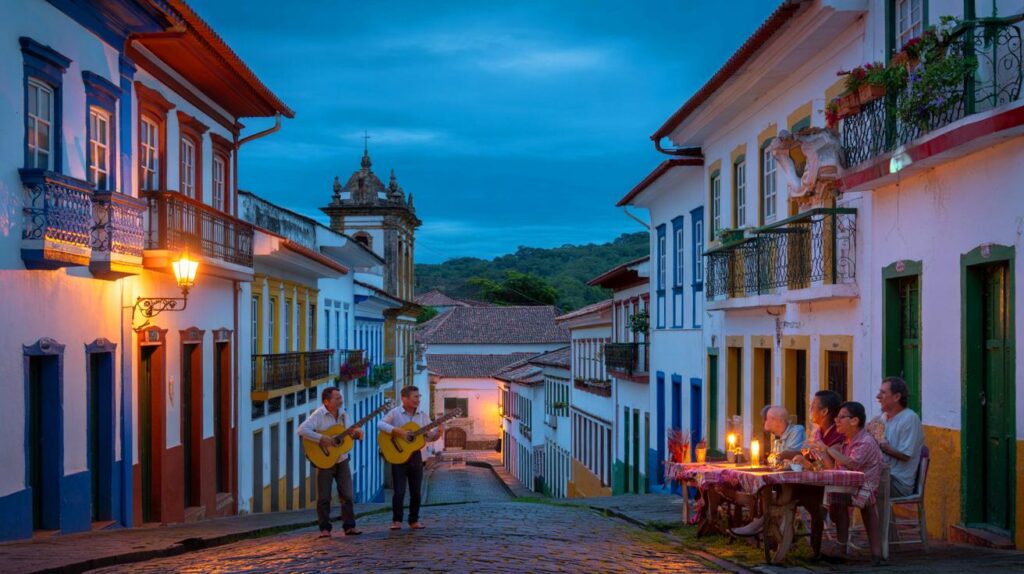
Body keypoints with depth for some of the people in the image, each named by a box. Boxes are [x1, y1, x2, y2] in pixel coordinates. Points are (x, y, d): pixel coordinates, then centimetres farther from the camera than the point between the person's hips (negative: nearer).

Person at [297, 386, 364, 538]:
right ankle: (324, 529, 8)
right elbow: (302, 430, -23)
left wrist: (355, 433, -5)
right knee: (324, 497, 0)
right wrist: (321, 438, -29)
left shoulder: (343, 415, 6)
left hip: (342, 460, 5)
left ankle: (349, 526, 9)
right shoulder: (319, 415, -13)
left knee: (347, 495, 2)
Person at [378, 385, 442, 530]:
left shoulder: (422, 415, 7)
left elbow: (429, 437, 10)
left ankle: (414, 520, 16)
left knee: (416, 491, 6)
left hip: (415, 455, 4)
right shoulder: (395, 413, -4)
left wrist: (438, 432, -11)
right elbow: (380, 424, -18)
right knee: (399, 491, -5)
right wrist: (398, 431, -27)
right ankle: (396, 520, 7)